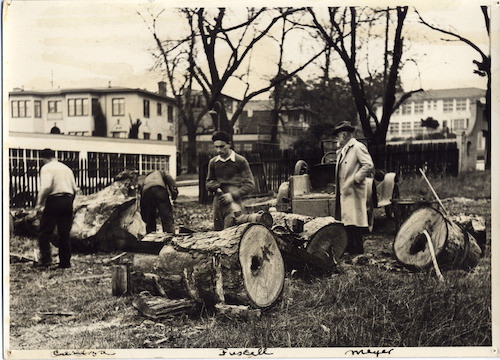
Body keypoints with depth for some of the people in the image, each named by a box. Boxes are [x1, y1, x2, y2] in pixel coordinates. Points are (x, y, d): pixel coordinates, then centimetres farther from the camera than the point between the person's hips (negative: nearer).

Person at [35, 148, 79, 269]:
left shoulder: (47, 168, -1)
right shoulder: (66, 168, 20)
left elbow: (46, 187, -17)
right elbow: (75, 189, 15)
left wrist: (39, 203, -9)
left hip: (54, 200, -6)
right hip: (68, 202, 6)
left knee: (44, 232, 2)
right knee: (65, 234, 8)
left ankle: (45, 258, -8)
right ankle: (65, 262, 9)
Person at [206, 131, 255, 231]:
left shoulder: (240, 161, -1)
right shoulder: (213, 162, 12)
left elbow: (250, 185, -2)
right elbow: (208, 183, 22)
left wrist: (232, 195, -12)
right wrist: (216, 188, -2)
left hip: (233, 203, -5)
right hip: (218, 202, 5)